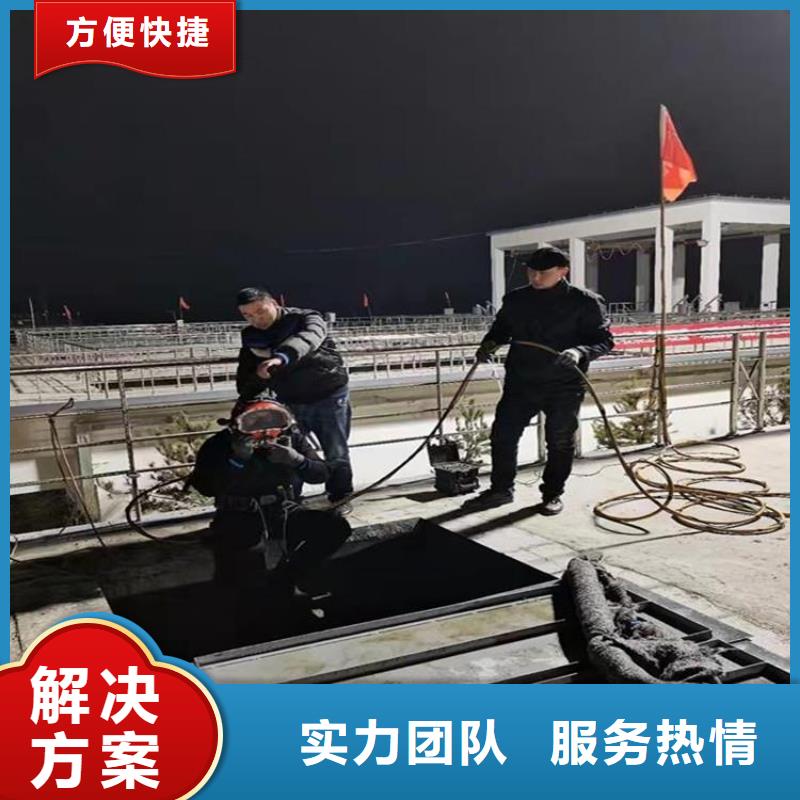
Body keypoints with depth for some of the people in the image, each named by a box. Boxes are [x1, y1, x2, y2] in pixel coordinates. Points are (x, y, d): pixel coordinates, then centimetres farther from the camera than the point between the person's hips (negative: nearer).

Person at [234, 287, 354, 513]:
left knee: (336, 453, 6)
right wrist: (247, 401, -10)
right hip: (289, 403, 4)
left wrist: (281, 357, -56)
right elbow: (246, 375, 9)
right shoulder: (251, 337, 3)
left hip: (328, 397, -4)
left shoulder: (306, 319, -13)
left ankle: (340, 496, 24)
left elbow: (305, 340, -37)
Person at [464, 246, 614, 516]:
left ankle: (552, 494, 25)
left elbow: (604, 340, -8)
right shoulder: (516, 299, 5)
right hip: (520, 382, 3)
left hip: (565, 386, -3)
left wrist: (580, 351, -28)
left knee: (560, 442, 7)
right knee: (503, 434, 3)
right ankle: (500, 489, 20)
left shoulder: (585, 301, -7)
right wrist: (490, 343, -5)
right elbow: (501, 328, 18)